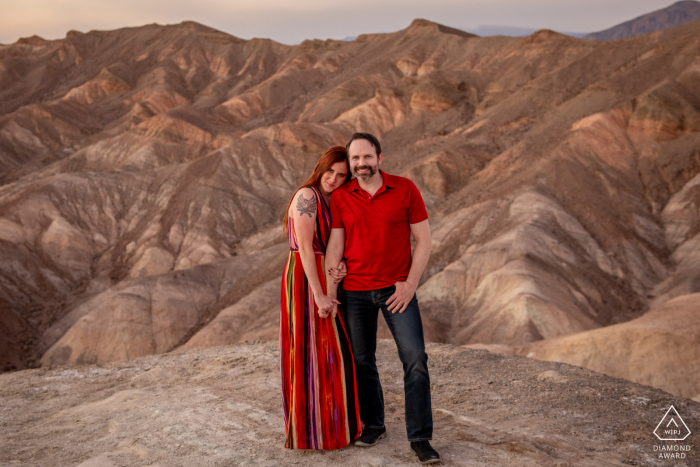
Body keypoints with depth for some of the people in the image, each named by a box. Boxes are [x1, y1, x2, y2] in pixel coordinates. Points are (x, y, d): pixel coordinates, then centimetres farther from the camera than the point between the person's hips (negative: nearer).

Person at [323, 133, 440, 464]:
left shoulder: (405, 189, -5)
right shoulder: (340, 198, 1)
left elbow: (423, 240, -3)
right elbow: (335, 246, 1)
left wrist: (410, 284, -12)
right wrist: (329, 293, -6)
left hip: (396, 289, -2)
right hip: (355, 292, 2)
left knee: (415, 359, -10)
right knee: (362, 361, 10)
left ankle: (420, 438, -2)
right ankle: (373, 424, 30)